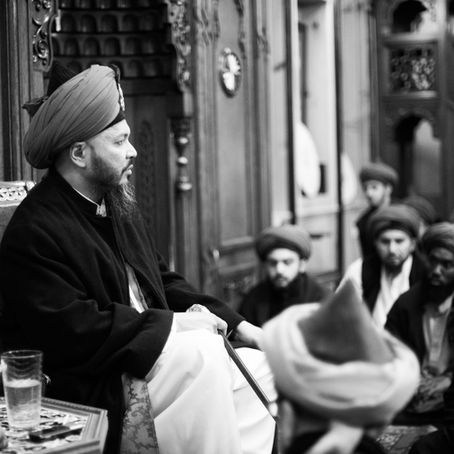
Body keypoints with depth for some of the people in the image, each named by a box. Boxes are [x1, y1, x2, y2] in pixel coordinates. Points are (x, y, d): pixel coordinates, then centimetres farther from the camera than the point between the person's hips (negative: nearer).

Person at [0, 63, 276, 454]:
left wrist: (236, 324, 6)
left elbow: (162, 281, 19)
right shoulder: (33, 233, -16)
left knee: (263, 370, -3)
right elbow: (73, 329, -23)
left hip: (150, 354, 9)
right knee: (199, 351, -29)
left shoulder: (118, 206, 14)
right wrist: (171, 323, -20)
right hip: (92, 388, -9)